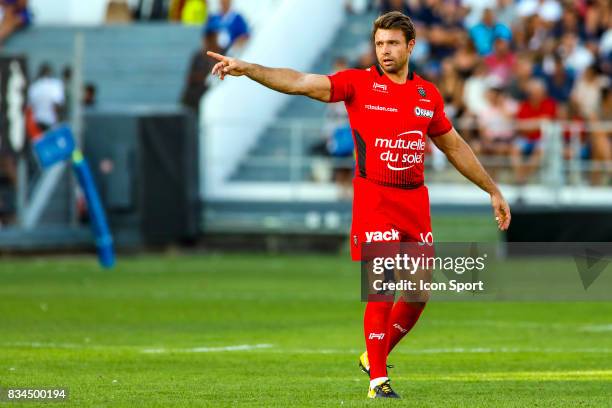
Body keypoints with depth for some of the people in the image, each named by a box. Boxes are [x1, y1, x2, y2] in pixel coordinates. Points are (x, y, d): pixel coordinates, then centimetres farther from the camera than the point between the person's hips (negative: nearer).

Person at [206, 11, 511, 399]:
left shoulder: (428, 95, 9)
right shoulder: (359, 83, -3)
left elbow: (455, 147, 22)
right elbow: (300, 82, -14)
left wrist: (493, 191, 25)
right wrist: (246, 68, -27)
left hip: (416, 201, 5)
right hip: (374, 202, -5)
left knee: (418, 292, 7)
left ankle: (375, 356, 29)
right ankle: (378, 379, 1)